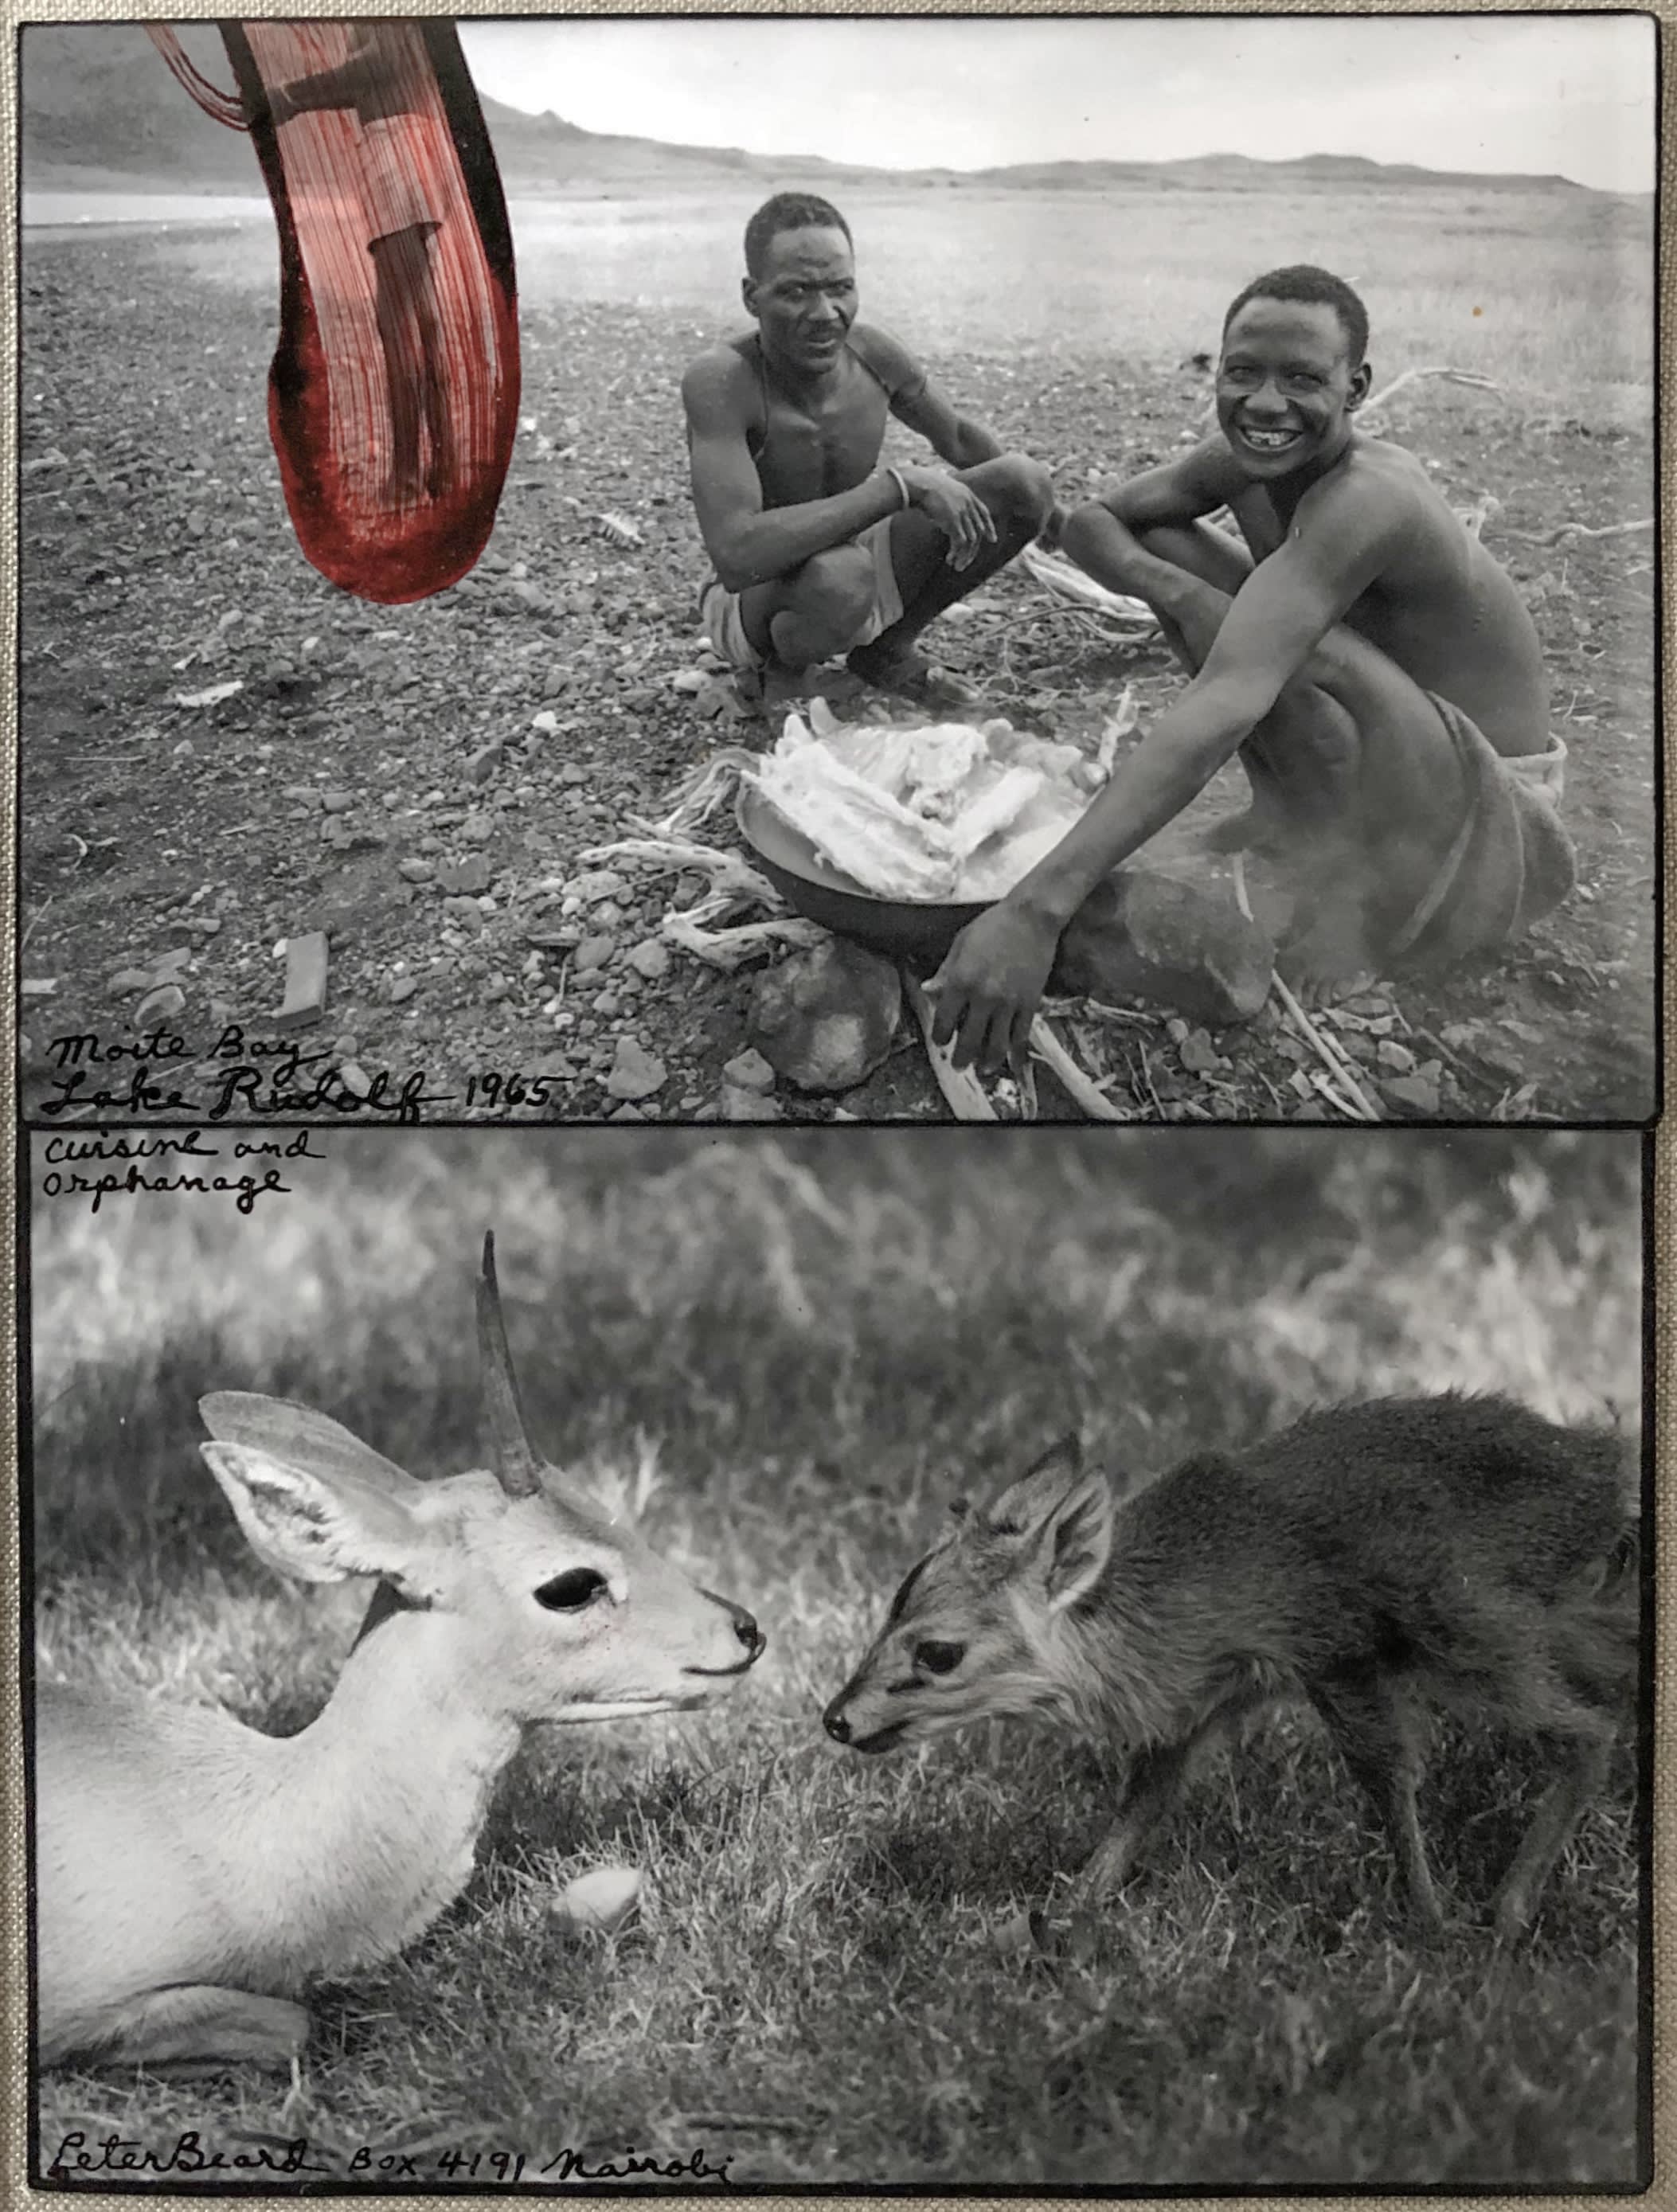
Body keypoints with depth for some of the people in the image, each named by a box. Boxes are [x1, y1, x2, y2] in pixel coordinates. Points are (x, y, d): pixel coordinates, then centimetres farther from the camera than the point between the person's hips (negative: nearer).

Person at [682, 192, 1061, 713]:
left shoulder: (871, 352, -10)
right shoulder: (721, 381, -29)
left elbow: (960, 438, 11)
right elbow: (736, 557, -43)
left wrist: (1053, 519, 14)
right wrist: (901, 486, -39)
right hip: (751, 602, -6)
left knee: (1024, 484, -5)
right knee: (838, 575, -41)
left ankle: (887, 652, 10)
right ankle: (780, 667, -4)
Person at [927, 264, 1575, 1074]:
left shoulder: (1370, 499, -30)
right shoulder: (1242, 462, -6)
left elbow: (1228, 703, -43)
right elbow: (1090, 521, 5)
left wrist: (1035, 911, -52)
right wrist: (1169, 587, -22)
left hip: (1488, 820, -8)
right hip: (1381, 772, 8)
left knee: (1297, 650, -37)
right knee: (1156, 541, 4)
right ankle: (1295, 818, 5)